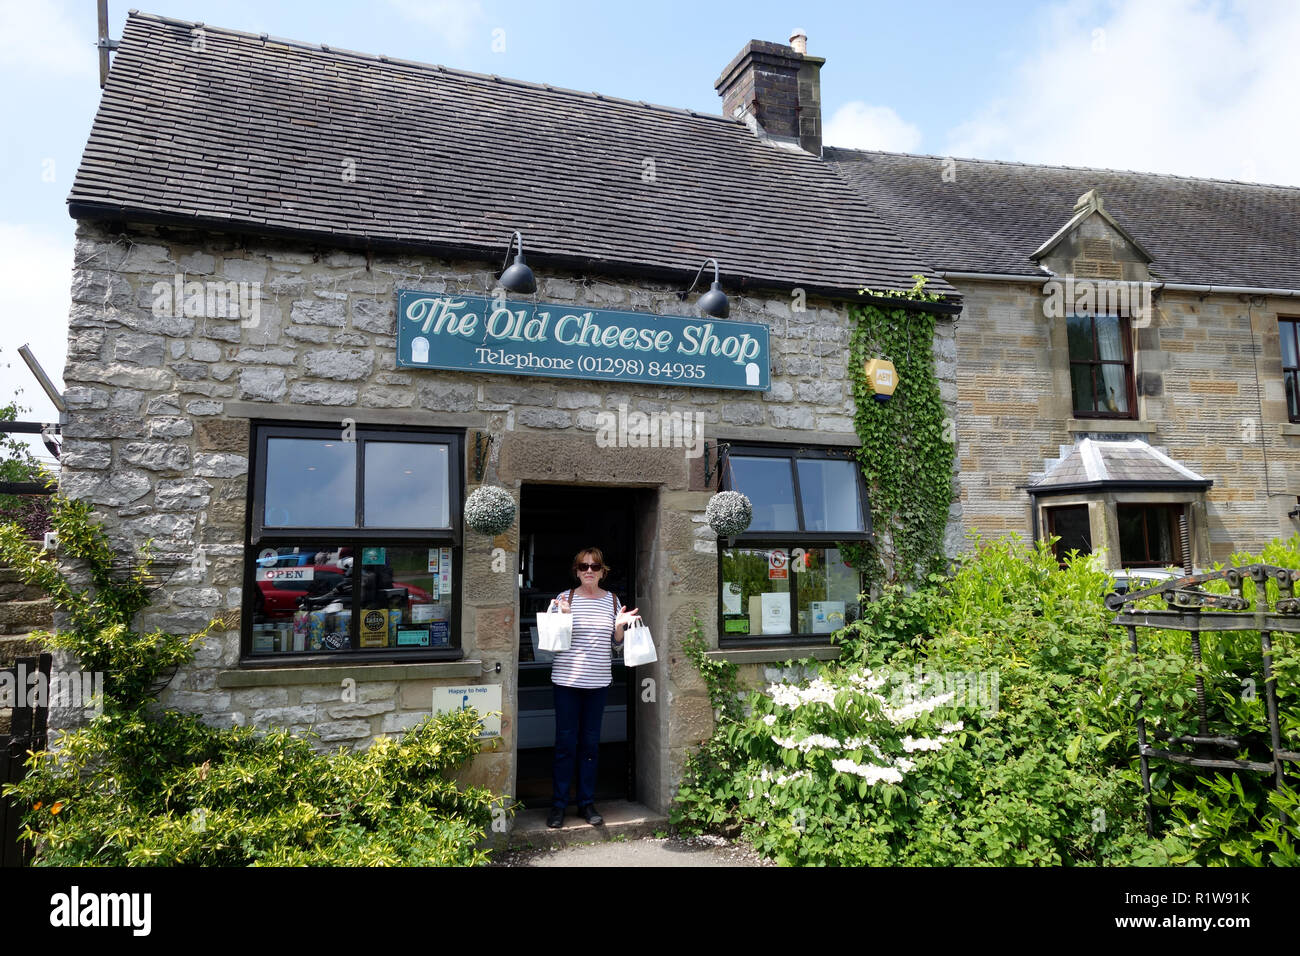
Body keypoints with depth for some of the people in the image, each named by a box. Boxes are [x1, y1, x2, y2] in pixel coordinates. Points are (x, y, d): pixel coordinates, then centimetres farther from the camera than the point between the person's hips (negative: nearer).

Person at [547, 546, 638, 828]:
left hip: (599, 680, 3)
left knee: (591, 742, 10)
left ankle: (586, 803, 21)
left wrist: (620, 625, -7)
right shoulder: (565, 598, -3)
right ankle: (559, 804, 14)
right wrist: (563, 615, -18)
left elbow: (618, 642, 14)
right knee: (566, 742, 1)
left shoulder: (612, 600, 7)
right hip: (567, 679, -3)